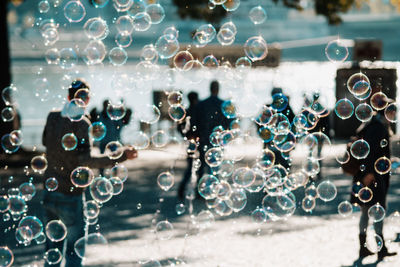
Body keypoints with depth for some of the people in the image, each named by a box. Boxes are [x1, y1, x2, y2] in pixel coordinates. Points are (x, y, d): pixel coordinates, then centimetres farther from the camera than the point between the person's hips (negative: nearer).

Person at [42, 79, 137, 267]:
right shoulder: (81, 124, -15)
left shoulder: (53, 117, 3)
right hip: (70, 196, -6)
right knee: (74, 250, 3)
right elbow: (84, 160, -23)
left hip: (49, 193, 6)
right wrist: (121, 157, -23)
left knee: (53, 249, 14)